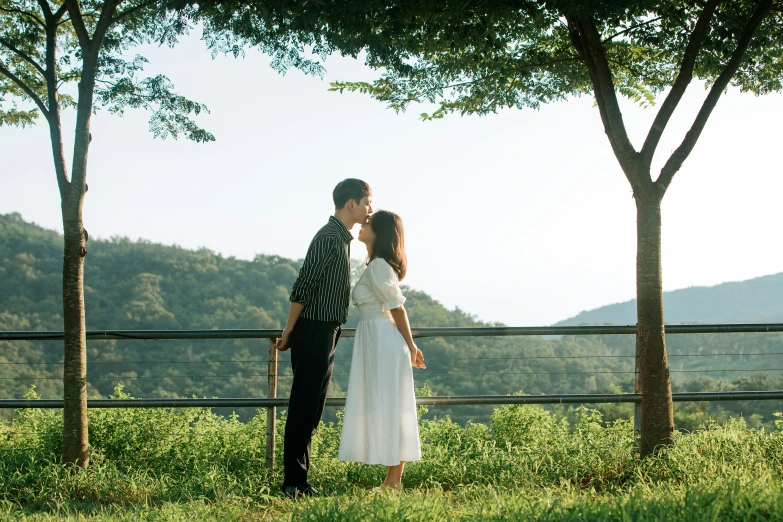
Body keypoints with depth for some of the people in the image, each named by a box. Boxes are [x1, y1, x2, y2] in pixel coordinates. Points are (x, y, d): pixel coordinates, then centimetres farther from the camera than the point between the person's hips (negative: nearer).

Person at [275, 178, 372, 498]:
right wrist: (289, 332, -13)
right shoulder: (328, 238, -16)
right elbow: (302, 288, -18)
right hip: (314, 333, -10)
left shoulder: (342, 238, 16)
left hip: (326, 334, 10)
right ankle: (293, 483, -3)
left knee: (312, 409, 11)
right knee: (304, 408, -7)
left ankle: (299, 480, 17)